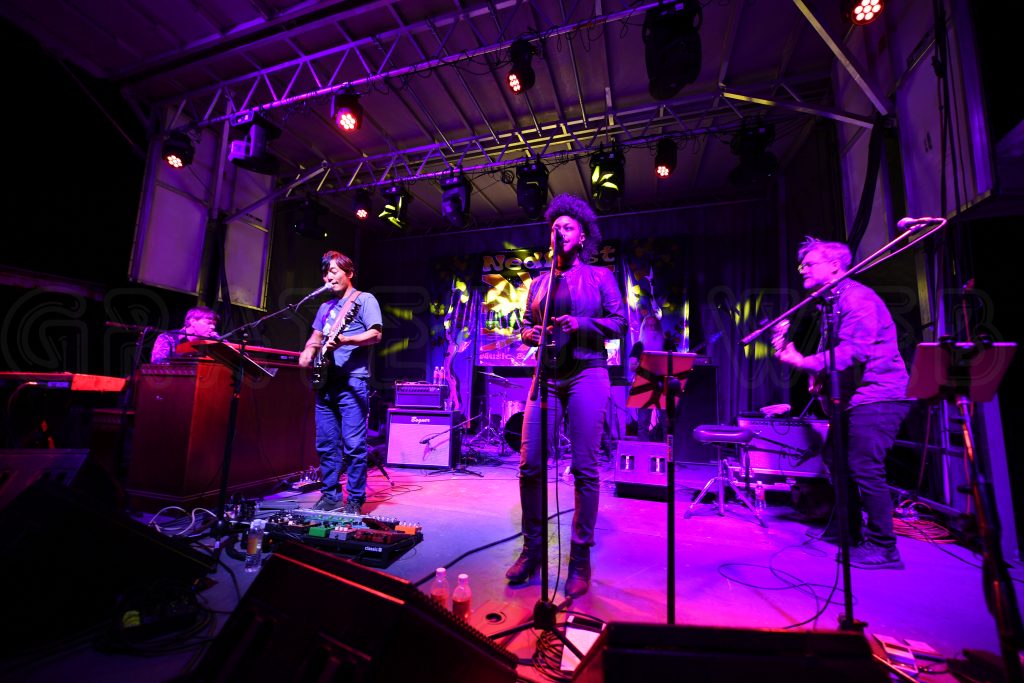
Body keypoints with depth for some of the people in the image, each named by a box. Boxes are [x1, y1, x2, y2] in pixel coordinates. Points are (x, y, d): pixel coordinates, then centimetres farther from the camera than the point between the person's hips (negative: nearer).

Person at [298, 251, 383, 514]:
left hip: (353, 381, -7)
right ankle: (330, 496, 22)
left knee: (354, 444, -6)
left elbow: (375, 334, -10)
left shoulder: (365, 299, 1)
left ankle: (354, 501, 4)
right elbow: (315, 337, 28)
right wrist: (309, 351, 6)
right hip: (326, 381, 7)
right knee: (326, 443, 10)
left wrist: (345, 340, -23)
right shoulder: (326, 307, 23)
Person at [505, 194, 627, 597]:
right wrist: (529, 334, -3)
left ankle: (581, 560, 13)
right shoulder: (539, 283, 19)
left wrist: (581, 324, -13)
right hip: (547, 376, 4)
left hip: (587, 374, -3)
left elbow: (619, 322, 2)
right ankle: (532, 549, 19)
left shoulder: (600, 276, 9)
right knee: (530, 464, -1)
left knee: (584, 468, -3)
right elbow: (526, 325, 20)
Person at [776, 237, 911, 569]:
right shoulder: (831, 302, 17)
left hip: (877, 396, -10)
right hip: (855, 398, 10)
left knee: (864, 468, -9)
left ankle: (882, 548, 5)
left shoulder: (857, 297, -14)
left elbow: (854, 351, -26)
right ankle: (848, 531, 29)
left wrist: (803, 362, -29)